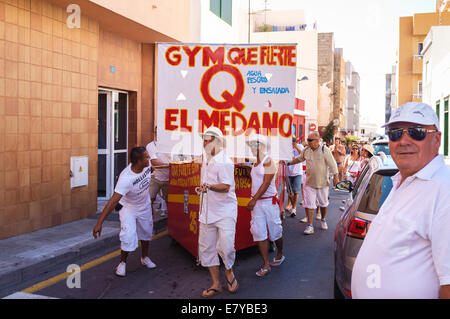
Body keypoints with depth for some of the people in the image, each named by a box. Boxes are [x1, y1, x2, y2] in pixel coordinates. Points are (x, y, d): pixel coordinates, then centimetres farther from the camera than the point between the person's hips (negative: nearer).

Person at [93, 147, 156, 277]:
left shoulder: (147, 164, -25)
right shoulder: (125, 178, -41)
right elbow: (113, 201, -42)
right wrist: (99, 223, -44)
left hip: (145, 206, 6)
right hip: (129, 208, -6)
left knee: (146, 232, 19)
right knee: (128, 236, -15)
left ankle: (145, 258, 43)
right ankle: (122, 263, 12)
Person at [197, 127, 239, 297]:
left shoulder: (224, 162, -14)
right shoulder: (206, 160, 11)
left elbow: (225, 186, -23)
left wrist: (209, 186, -35)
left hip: (225, 211, -8)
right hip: (207, 211, 8)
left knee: (226, 247, -13)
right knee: (206, 248, 7)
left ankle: (229, 272, 19)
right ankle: (216, 284, 19)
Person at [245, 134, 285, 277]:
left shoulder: (268, 161, -12)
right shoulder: (255, 164, 12)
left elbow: (266, 183, -18)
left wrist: (254, 199, -20)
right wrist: (253, 200, 11)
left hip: (269, 201, -7)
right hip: (256, 202, 7)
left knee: (275, 231, 8)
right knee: (259, 233, -1)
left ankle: (280, 254, 33)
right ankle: (266, 265, 4)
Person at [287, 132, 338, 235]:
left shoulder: (324, 150, -10)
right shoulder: (306, 151, 2)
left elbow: (332, 164, -7)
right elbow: (299, 159, 20)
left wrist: (335, 177, -7)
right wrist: (289, 163, 16)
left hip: (323, 182, -2)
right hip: (309, 183, 2)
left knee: (323, 203, 14)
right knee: (309, 204, -4)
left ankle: (323, 220, 38)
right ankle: (310, 226, 1)